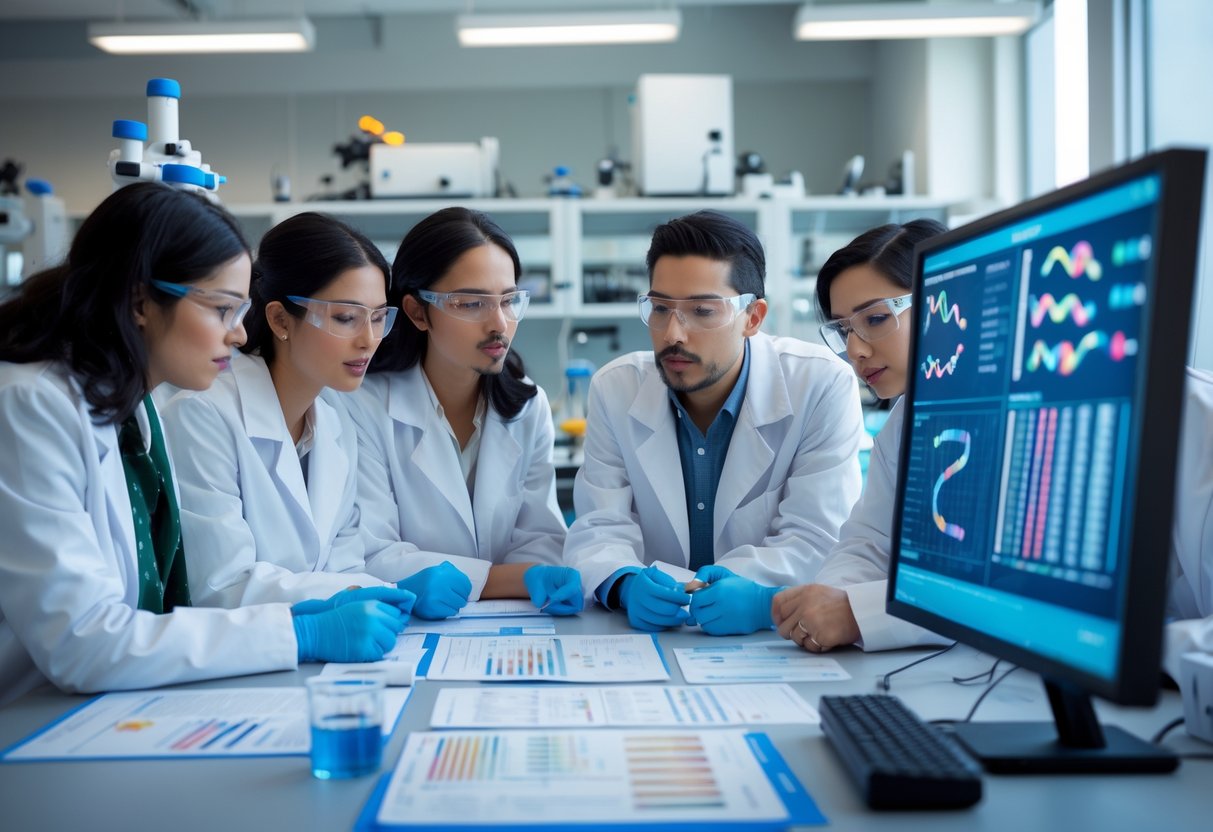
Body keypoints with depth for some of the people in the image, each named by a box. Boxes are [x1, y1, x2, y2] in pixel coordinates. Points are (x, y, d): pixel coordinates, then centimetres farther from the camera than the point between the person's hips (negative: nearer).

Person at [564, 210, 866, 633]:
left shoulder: (822, 387, -10)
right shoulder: (614, 389, -2)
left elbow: (815, 540, -11)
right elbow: (599, 529, -5)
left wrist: (757, 596, -30)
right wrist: (627, 584, -27)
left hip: (778, 632, -1)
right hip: (651, 632, 2)